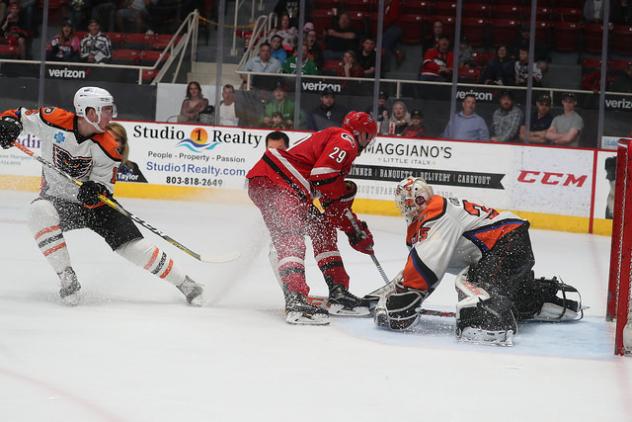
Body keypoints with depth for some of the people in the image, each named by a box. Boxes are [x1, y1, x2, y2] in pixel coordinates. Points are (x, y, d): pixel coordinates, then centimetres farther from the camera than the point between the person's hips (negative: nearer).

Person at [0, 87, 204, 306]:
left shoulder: (107, 148, -16)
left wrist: (95, 191, -34)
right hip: (56, 197, 0)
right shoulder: (54, 121, -19)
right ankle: (67, 277, -25)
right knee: (39, 213, -36)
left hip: (93, 201, 0)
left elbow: (104, 187, -11)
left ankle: (184, 283, 5)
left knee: (133, 245, -11)